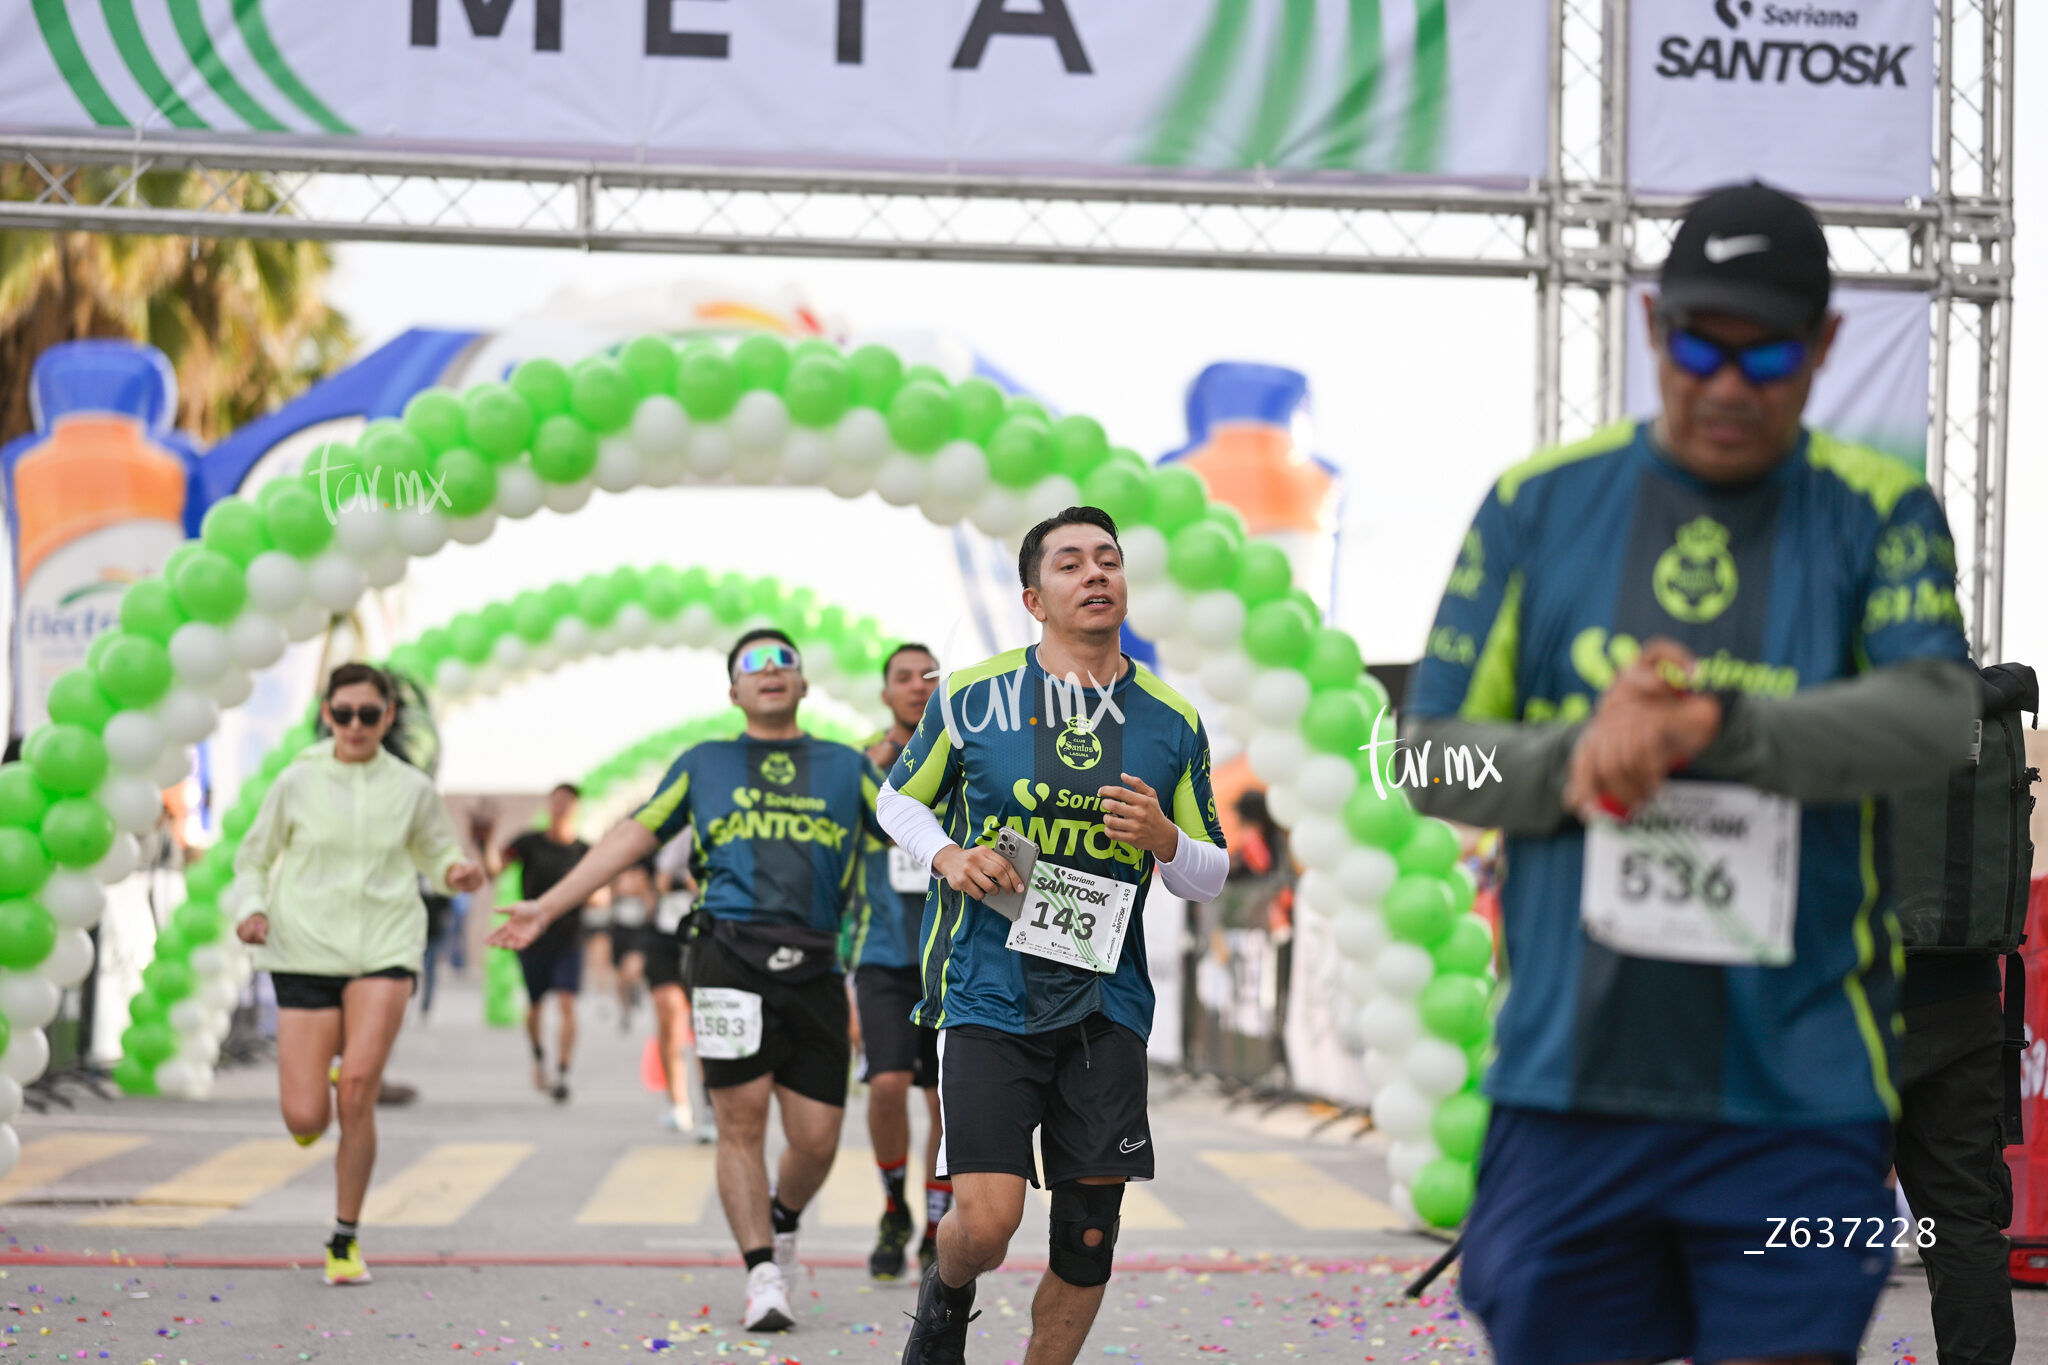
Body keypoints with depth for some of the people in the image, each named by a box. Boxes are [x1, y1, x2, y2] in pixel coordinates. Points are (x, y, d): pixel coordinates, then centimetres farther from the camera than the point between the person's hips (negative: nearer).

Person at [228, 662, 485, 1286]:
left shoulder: (411, 789, 4)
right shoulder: (297, 783, 1)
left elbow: (435, 853, 19)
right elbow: (253, 857, 11)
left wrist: (455, 873, -4)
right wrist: (250, 908, -9)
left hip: (384, 952, 0)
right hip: (306, 953, 0)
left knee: (358, 1087, -19)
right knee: (305, 1120, -7)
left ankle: (346, 1239, -3)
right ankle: (316, 1088, 34)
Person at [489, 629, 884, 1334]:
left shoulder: (847, 767, 19)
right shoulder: (704, 763, 18)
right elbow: (633, 836, 18)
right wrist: (548, 906, 13)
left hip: (815, 966, 1)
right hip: (730, 952, -1)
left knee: (816, 1138, -1)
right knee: (741, 1120, -8)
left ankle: (782, 1222, 31)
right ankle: (763, 1276, 1)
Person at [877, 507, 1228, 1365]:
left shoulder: (1173, 723, 6)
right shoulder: (971, 698, 0)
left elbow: (1210, 878, 13)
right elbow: (899, 798, 15)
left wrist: (1164, 842, -10)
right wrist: (946, 854, -6)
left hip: (1106, 1001, 3)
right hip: (988, 994, -3)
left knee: (1089, 1233, 1)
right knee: (987, 1221, -12)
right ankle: (946, 1295, 23)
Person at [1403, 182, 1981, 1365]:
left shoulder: (1881, 514, 4)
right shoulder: (1540, 503, 8)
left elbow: (1938, 717, -13)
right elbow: (1430, 756, 6)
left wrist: (1719, 723, -27)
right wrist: (1577, 758, -14)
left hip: (1797, 1096, -1)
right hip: (1569, 1082, 2)